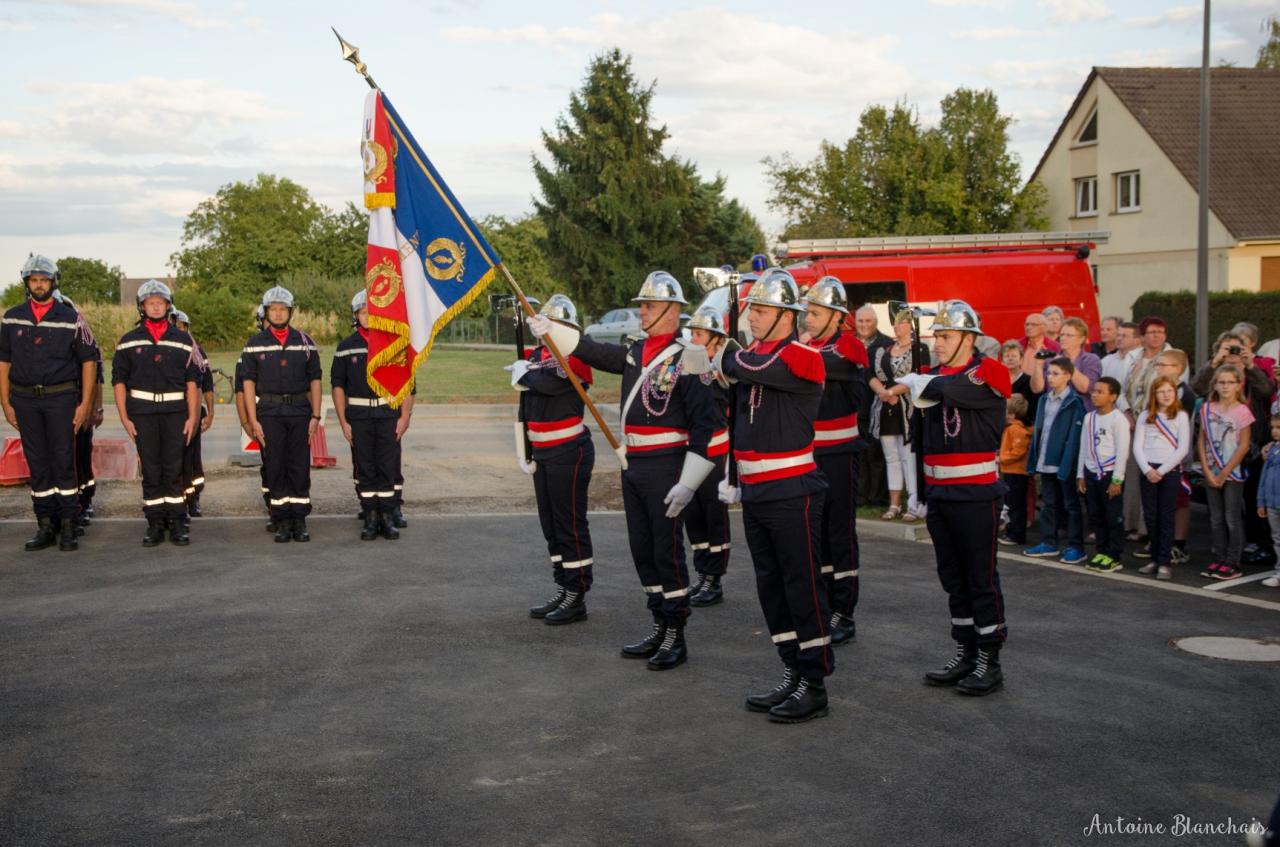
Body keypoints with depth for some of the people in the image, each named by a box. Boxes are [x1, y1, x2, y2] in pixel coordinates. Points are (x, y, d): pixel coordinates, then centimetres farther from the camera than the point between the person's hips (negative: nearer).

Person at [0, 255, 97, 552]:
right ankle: (45, 526, 13)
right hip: (25, 400, 3)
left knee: (64, 462, -4)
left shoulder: (70, 319, -1)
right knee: (37, 464, 6)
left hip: (61, 398, -3)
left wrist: (85, 404, -4)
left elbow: (88, 361, 1)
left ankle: (67, 527, 2)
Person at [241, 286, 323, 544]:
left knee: (300, 467, 1)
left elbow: (315, 381, 8)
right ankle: (281, 522, 8)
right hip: (269, 413, -1)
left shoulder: (305, 343, 7)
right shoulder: (254, 345, 4)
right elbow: (249, 383, 2)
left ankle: (300, 522, 7)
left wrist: (315, 416, 0)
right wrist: (253, 421, -6)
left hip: (300, 411, 1)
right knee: (274, 469, 2)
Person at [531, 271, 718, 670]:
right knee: (642, 550, 13)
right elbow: (593, 351, 20)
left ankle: (677, 639, 8)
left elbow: (705, 423, -17)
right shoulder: (635, 352, 11)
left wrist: (688, 483, -20)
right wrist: (550, 329, 6)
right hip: (633, 467, 8)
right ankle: (660, 629, 25)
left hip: (665, 468, -8)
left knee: (667, 551, -2)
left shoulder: (686, 358, -14)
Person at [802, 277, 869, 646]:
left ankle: (844, 615, 5)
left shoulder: (849, 347, -8)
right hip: (808, 453, 6)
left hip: (838, 455, -6)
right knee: (815, 533, 10)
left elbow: (820, 365, -25)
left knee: (841, 534, -2)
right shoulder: (806, 346, 13)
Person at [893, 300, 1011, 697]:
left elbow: (951, 390, -29)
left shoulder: (988, 374, -10)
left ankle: (989, 661, 5)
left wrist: (913, 383, -11)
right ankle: (965, 654, 21)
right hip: (939, 494, 8)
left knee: (981, 578, -2)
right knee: (953, 578, 12)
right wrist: (922, 492, 16)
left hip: (975, 495, -8)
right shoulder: (935, 377, 13)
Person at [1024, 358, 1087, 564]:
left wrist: (1066, 465, -20)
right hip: (1046, 462, 7)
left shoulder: (1074, 403, -10)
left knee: (1071, 505, 2)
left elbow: (1074, 437, -14)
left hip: (1064, 463, -7)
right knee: (1049, 504, 15)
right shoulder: (1044, 400, 10)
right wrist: (1034, 459, 7)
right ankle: (1048, 543, 23)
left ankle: (1076, 547, 7)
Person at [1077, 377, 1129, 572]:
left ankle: (1115, 557, 4)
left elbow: (1122, 451, -13)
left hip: (1110, 473, -7)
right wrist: (1080, 475, 12)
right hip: (1091, 473, 7)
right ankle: (1102, 552, 20)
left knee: (1114, 517, -1)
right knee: (1095, 516, 11)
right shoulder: (1089, 418, 9)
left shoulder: (1118, 419, -11)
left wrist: (1117, 480, -14)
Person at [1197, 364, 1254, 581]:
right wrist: (1207, 471, -5)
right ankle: (1219, 559, 17)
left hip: (1233, 473, -4)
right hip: (1211, 473, 4)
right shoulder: (1207, 408, 5)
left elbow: (1244, 446, -9)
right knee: (1216, 519, 9)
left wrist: (1225, 473, -11)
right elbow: (1201, 441, 4)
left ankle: (1233, 563, 4)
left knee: (1232, 519, -1)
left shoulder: (1242, 411, -7)